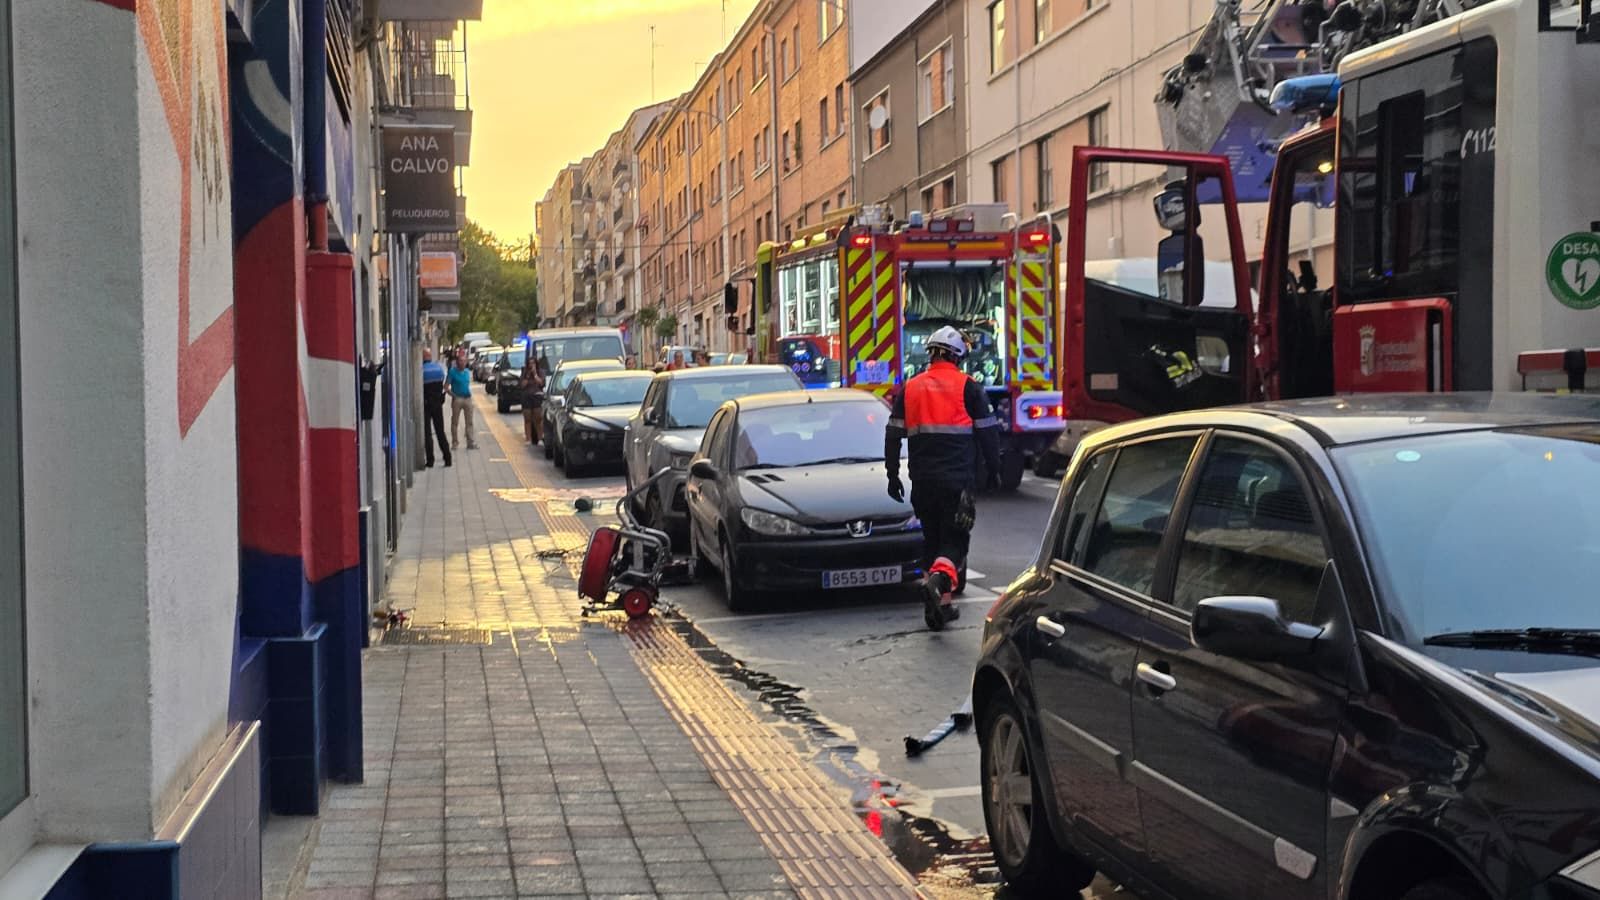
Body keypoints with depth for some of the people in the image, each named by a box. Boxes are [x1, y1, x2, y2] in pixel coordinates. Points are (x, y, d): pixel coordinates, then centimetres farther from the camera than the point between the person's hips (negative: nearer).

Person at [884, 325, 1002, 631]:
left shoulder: (909, 389, 10)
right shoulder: (968, 387, 0)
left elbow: (893, 435, 11)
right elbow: (987, 431, 2)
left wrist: (893, 474, 17)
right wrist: (993, 468, 13)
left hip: (922, 480, 4)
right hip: (957, 479, -4)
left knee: (931, 538, 15)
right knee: (954, 539, -1)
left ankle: (941, 604, 12)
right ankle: (939, 578, -30)